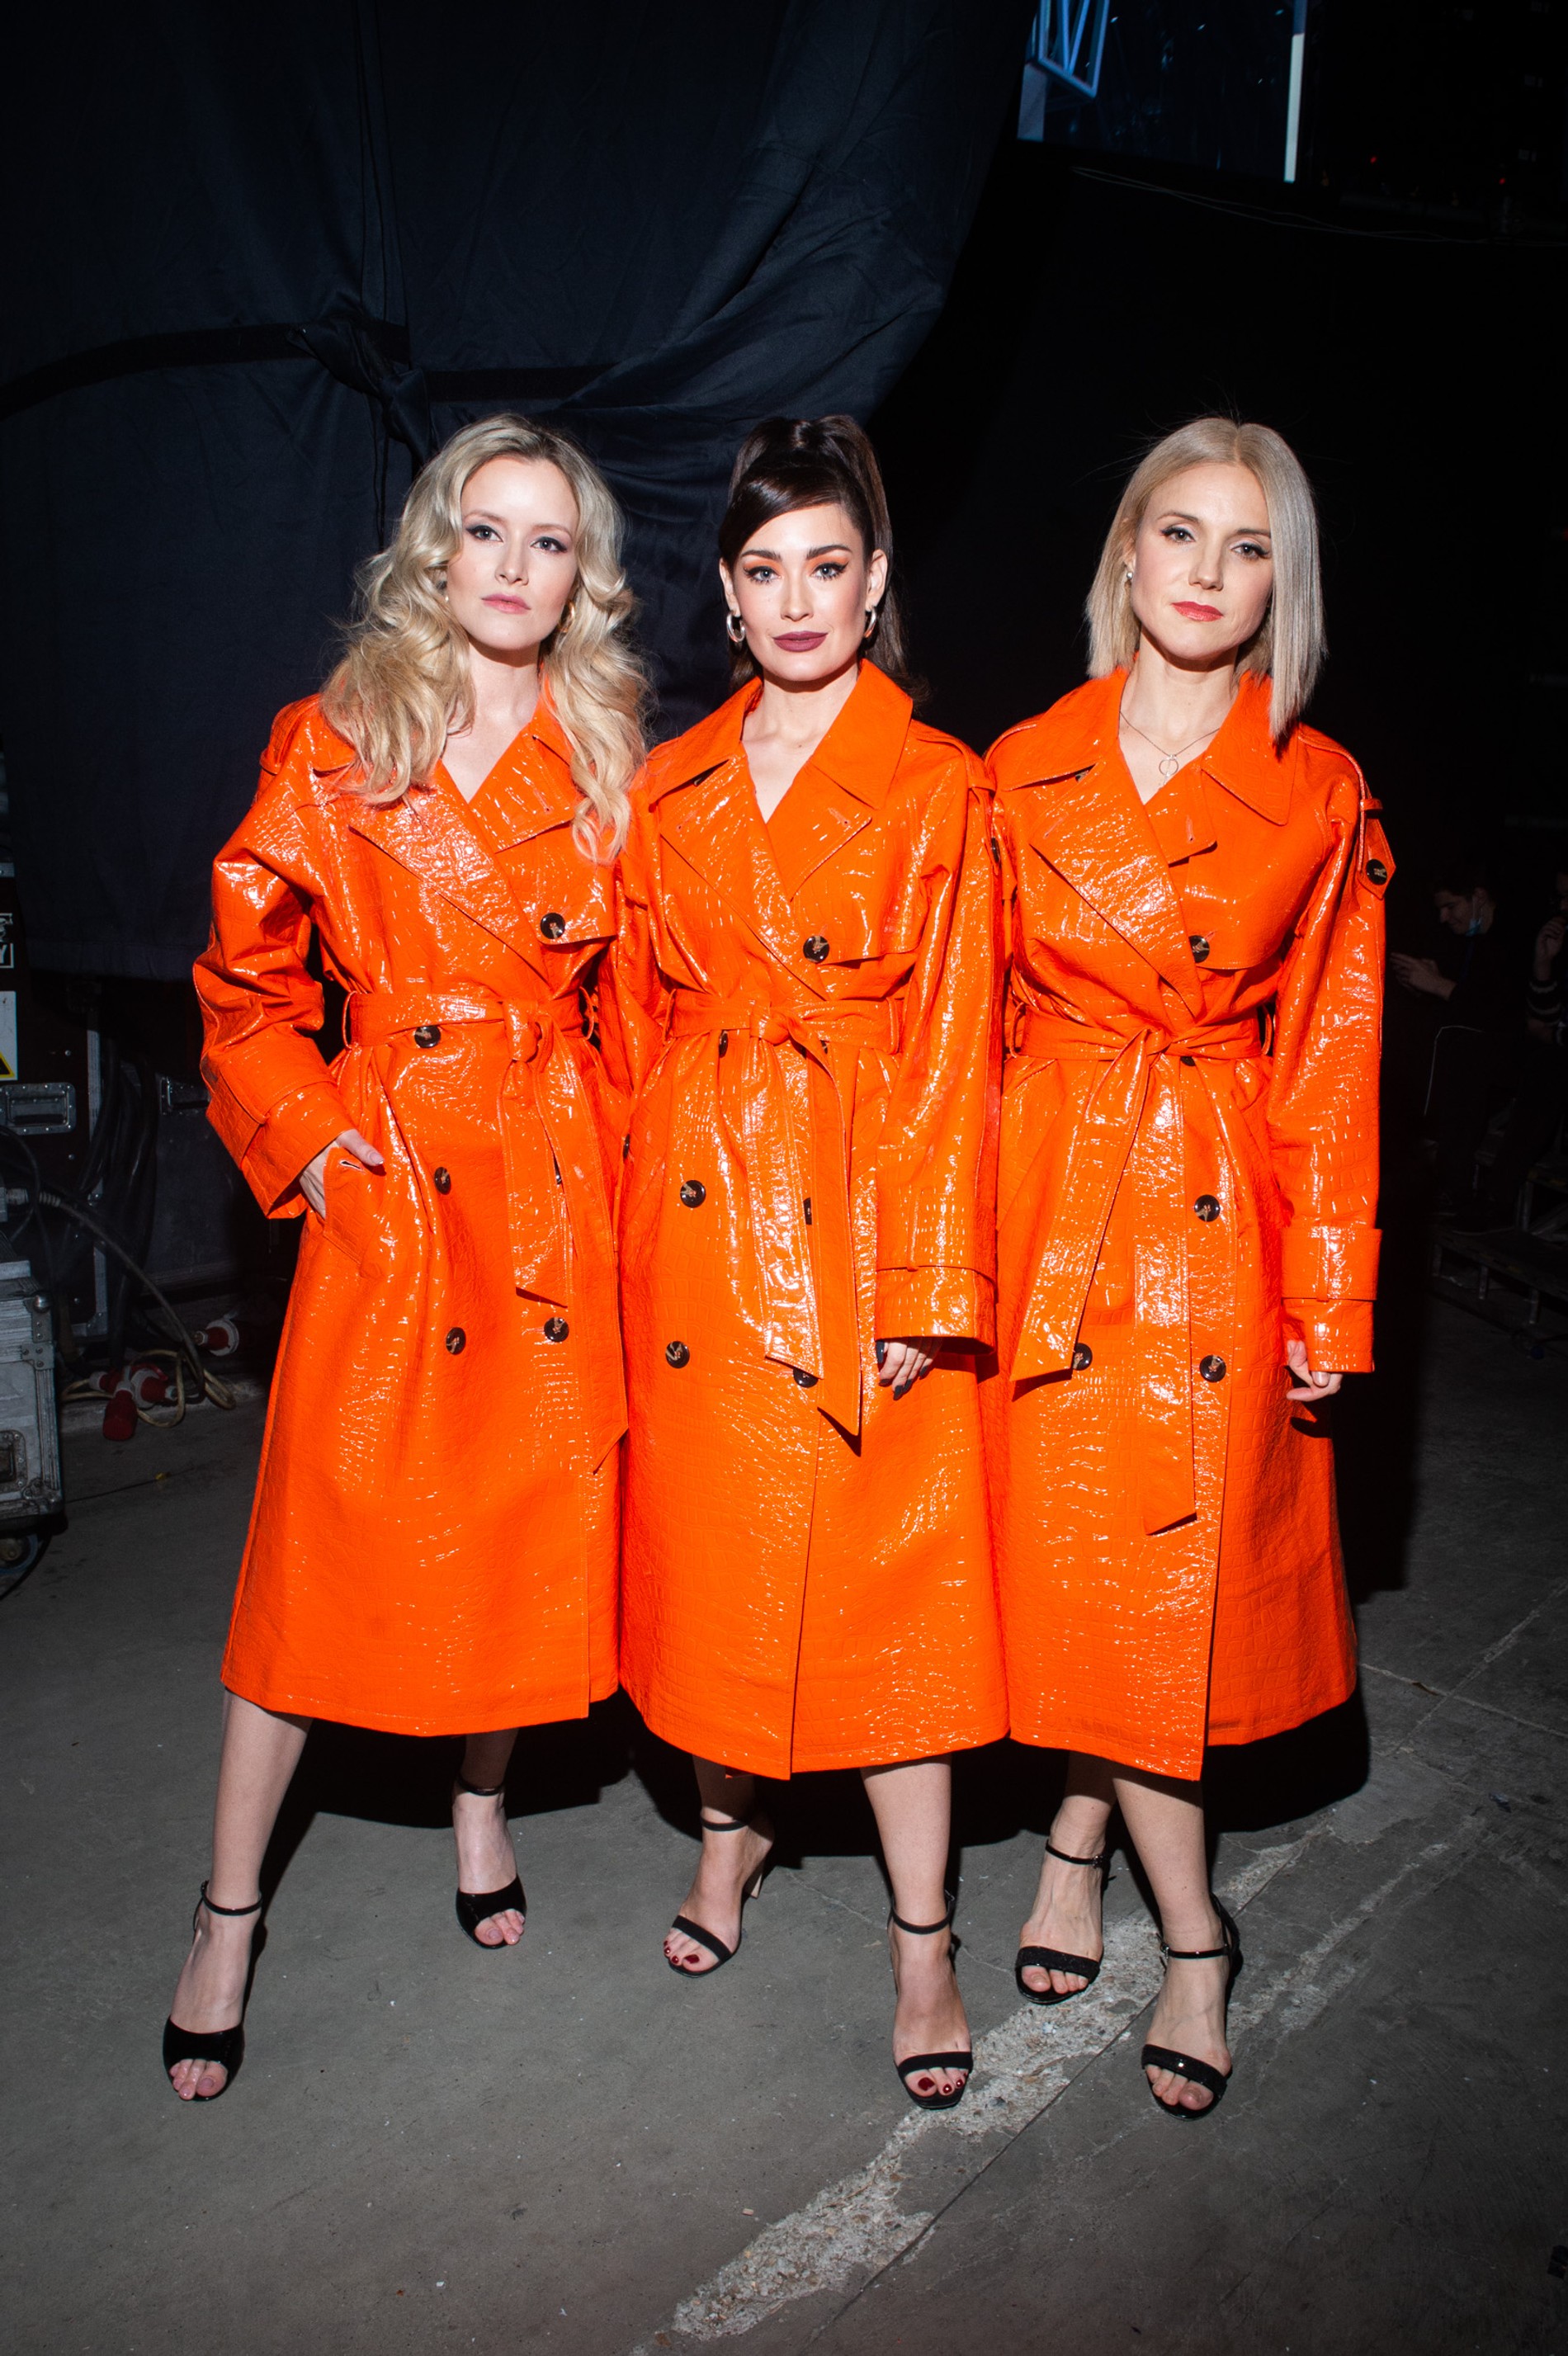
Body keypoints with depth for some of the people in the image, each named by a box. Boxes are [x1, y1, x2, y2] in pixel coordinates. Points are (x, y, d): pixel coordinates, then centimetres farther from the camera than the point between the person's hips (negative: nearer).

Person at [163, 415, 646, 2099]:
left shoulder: (605, 765, 7)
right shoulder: (333, 749, 1)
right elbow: (244, 983, 6)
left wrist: (617, 1145, 4)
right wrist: (304, 1139, -3)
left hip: (555, 1188, 2)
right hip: (386, 1185, -2)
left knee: (527, 1527, 11)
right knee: (326, 1544, 1)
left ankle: (482, 1805, 37)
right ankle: (227, 1920, 19)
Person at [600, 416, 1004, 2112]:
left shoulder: (936, 789, -3)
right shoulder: (669, 789, 10)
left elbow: (949, 1049, -7)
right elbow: (636, 1024, 12)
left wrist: (927, 1292, -10)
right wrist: (625, 1225, 8)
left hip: (857, 1207, -4)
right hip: (692, 1207, 4)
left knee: (879, 1571, 2)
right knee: (704, 1535, 13)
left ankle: (922, 1938, 17)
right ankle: (729, 1825, 37)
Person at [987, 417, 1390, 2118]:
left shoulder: (1321, 799, 0)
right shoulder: (1024, 768, 4)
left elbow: (1330, 1064, 1)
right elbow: (972, 1018, 6)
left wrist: (1328, 1302, -2)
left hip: (1215, 1217, -1)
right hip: (1043, 1197, 2)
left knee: (1175, 1567, 3)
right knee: (1058, 1548, 6)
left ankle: (1080, 1828, 31)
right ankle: (1192, 1931, 26)